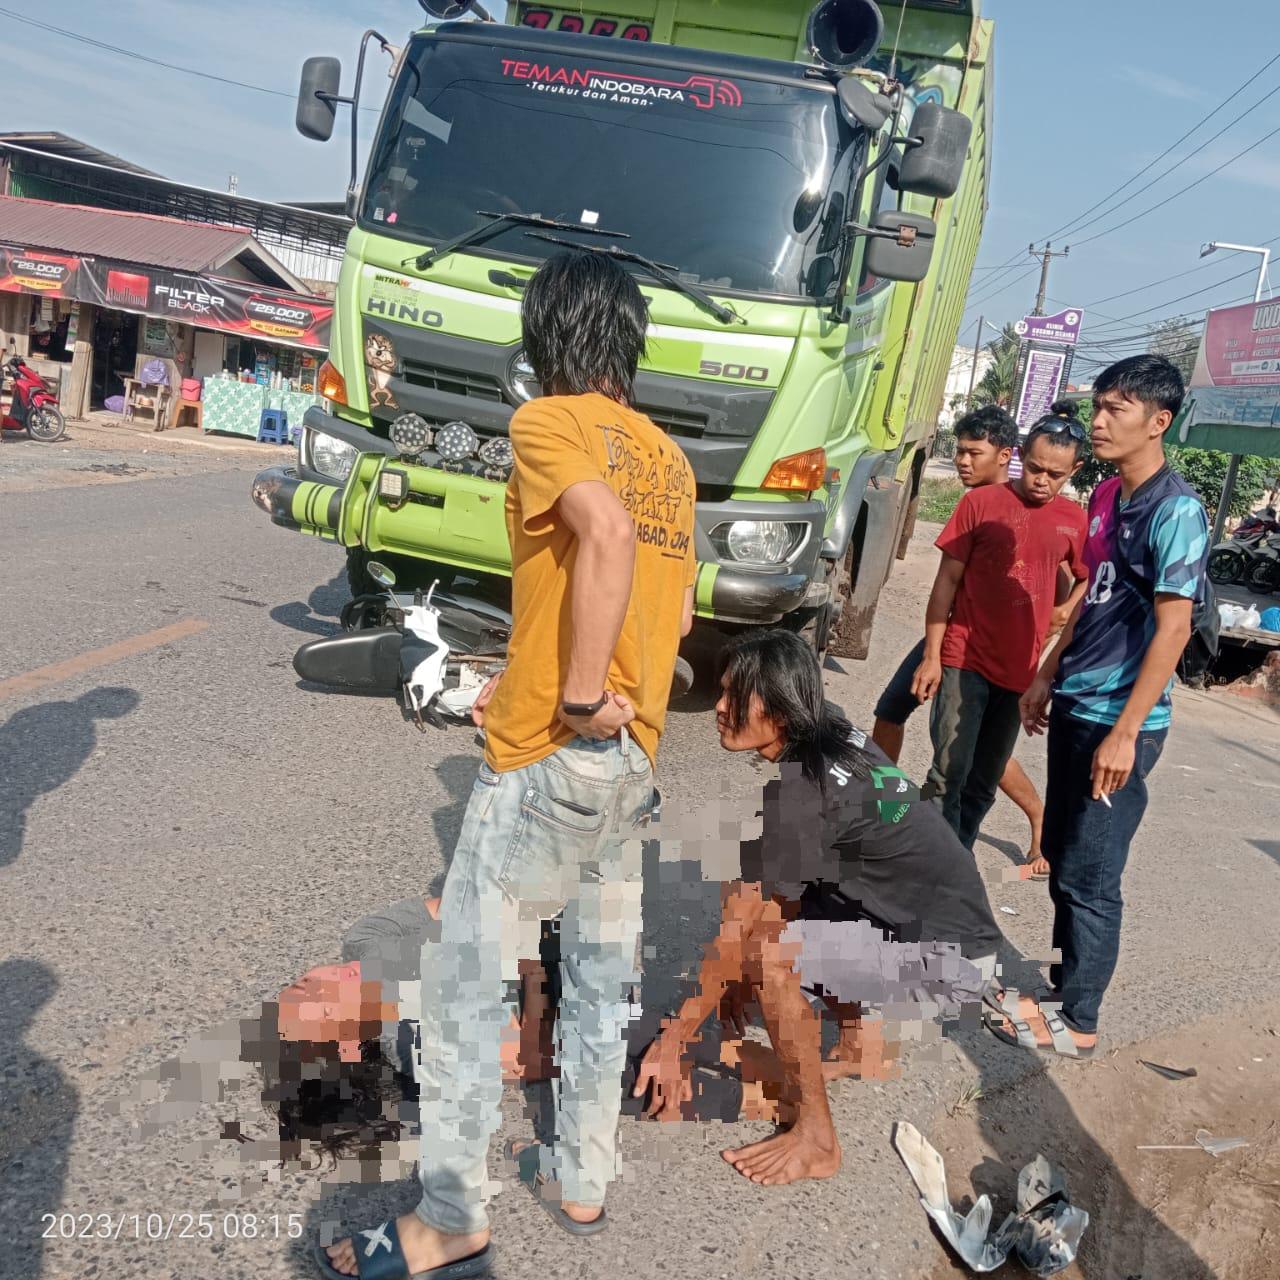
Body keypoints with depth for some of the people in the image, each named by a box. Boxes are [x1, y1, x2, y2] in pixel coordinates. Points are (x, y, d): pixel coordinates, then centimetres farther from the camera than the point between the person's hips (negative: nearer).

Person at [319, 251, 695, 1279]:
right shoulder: (669, 456, 12)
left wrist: (580, 697, -24)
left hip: (548, 754, -8)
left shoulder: (549, 422, -10)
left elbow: (607, 532, -31)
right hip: (636, 755, 8)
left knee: (467, 984, 3)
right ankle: (581, 1182, 31)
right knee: (601, 977, 17)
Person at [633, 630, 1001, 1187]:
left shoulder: (799, 790, -25)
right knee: (775, 901, 15)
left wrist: (675, 1038, -11)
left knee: (767, 954, -24)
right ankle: (854, 1045, 31)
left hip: (946, 961, -9)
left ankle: (815, 1140, -6)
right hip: (947, 920, 9)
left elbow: (737, 933, -20)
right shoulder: (835, 736, 0)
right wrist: (736, 977, 10)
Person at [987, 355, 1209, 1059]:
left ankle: (1076, 1022, 15)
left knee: (1088, 876, 1)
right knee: (1061, 856, 17)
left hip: (1117, 722, -8)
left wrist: (1125, 733, -21)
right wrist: (1048, 677, 20)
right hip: (1073, 708, 8)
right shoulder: (1105, 497, 10)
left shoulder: (1175, 511, -16)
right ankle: (1066, 979, 33)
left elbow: (1172, 629, -19)